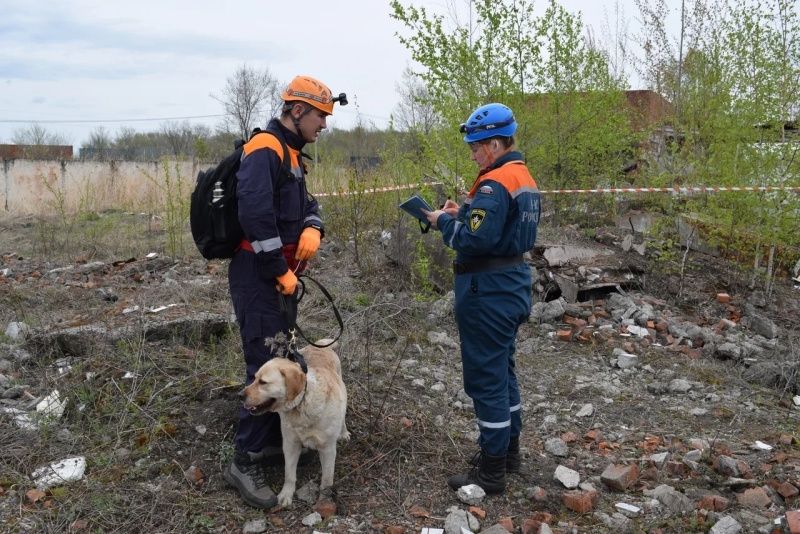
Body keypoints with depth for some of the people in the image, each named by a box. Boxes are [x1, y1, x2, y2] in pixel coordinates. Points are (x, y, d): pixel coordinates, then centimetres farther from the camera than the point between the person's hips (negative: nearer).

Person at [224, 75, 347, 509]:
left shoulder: (290, 154, 16)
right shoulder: (265, 149, -16)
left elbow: (305, 204, 21)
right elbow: (255, 215, -27)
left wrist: (312, 229, -3)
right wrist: (281, 271, -20)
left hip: (278, 275, 10)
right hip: (259, 277, -10)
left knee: (281, 359, 16)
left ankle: (273, 441, 28)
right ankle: (245, 461, -1)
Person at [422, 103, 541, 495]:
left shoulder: (495, 183, -20)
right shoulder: (523, 178, 11)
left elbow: (476, 241, -26)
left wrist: (445, 222, -10)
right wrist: (463, 214, 7)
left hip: (488, 293, -10)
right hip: (511, 285, 10)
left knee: (486, 378, -1)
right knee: (503, 371, 20)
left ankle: (491, 473, 9)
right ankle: (508, 451, 33)